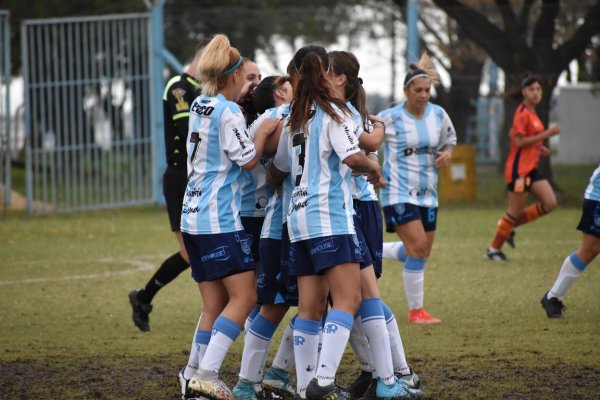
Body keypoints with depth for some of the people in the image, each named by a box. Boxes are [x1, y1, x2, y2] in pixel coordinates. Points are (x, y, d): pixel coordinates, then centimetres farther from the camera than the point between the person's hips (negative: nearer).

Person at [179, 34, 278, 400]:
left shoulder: (200, 106, 12)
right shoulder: (229, 112, -13)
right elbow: (248, 160, -10)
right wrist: (264, 131, 3)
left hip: (194, 218, 9)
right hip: (220, 218, -9)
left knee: (214, 305, 9)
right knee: (244, 297, -8)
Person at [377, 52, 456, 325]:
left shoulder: (438, 115, 4)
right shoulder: (390, 118, -9)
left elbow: (449, 141, 19)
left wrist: (447, 154, -3)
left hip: (428, 194, 6)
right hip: (399, 193, -6)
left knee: (422, 251, 6)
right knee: (418, 246, -16)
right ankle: (415, 310, -10)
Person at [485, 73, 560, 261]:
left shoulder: (531, 112, 13)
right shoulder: (523, 113, -15)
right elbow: (519, 141, -22)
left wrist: (538, 147, 13)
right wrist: (546, 134, -23)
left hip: (531, 168, 9)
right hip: (519, 169, -9)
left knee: (550, 203, 1)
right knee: (516, 212, -2)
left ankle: (509, 225, 13)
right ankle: (493, 249, 12)